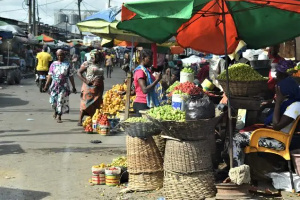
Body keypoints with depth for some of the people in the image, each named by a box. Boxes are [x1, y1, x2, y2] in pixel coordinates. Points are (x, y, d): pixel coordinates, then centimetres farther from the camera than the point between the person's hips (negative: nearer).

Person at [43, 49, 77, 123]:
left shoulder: (67, 65, 5)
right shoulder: (53, 64, 9)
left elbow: (71, 76, 6)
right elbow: (50, 75, 9)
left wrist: (73, 87, 5)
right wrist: (46, 85, 5)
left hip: (64, 86, -1)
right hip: (54, 85, 1)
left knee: (61, 101, -4)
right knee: (53, 100, 2)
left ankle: (59, 116, 5)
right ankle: (55, 111, 32)